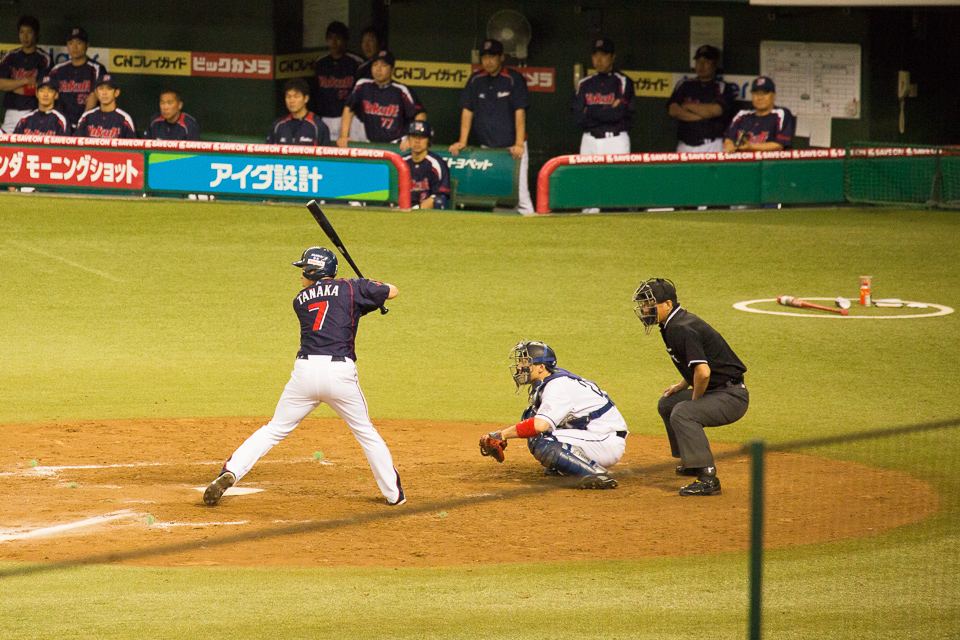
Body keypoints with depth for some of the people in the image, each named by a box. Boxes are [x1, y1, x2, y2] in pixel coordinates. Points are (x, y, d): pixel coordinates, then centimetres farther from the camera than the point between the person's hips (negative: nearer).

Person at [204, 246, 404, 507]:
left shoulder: (300, 300, 16)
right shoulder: (352, 288, 8)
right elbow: (392, 291, 16)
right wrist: (369, 290, 36)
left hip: (305, 370, 1)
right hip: (340, 372, -1)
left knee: (274, 429, 12)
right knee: (366, 433, 17)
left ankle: (230, 472, -4)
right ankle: (393, 493, 20)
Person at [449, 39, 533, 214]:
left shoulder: (514, 79, -4)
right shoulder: (475, 80, 8)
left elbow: (520, 112, -9)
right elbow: (467, 111, 11)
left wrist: (519, 144, -17)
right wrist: (462, 141, 3)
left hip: (512, 147, -4)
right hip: (486, 147, 4)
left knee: (519, 191, -11)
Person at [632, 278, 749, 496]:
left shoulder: (681, 329, -21)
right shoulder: (673, 325, 11)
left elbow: (703, 372, -31)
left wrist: (695, 400, -15)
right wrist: (682, 386, 20)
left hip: (732, 397, -11)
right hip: (715, 393, 11)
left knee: (682, 412, -31)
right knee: (667, 404, 23)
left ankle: (707, 479, -32)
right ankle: (691, 463, 33)